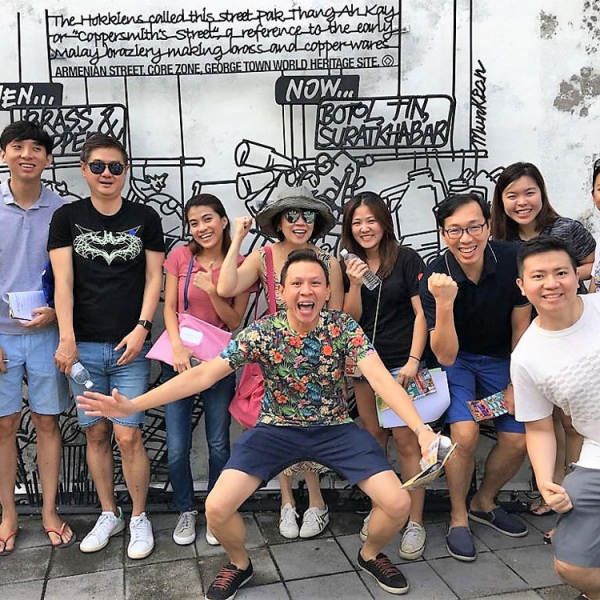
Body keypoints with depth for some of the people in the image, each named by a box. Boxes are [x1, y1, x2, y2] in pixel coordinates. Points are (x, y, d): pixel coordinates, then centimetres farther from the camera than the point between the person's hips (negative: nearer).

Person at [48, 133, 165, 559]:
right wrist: (67, 338, -10)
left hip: (130, 346, -1)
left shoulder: (145, 218, 6)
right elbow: (63, 280, -1)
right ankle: (109, 515, 26)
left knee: (128, 435, -3)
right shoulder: (68, 217, 6)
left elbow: (154, 278, 3)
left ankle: (139, 519, 15)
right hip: (85, 346, 2)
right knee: (96, 433, 9)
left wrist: (142, 327, -10)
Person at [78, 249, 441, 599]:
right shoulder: (262, 333, -16)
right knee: (217, 508, -16)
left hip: (336, 428, 1)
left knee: (398, 504, -14)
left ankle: (370, 555, 21)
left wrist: (422, 430, -42)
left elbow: (381, 378, -25)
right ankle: (240, 565, 19)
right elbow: (204, 375, -18)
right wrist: (132, 405, -26)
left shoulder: (345, 328, -15)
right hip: (277, 429, 0)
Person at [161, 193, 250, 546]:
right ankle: (186, 511, 26)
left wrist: (211, 290, -19)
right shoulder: (181, 256, -2)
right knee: (177, 447, 2)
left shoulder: (240, 265, -3)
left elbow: (235, 321, -3)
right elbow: (169, 308, -2)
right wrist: (177, 346, -17)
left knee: (219, 444, 7)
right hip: (178, 357, 0)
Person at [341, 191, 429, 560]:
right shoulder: (350, 265, 8)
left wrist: (413, 360, -14)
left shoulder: (406, 259, -4)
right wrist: (355, 284, -13)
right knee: (374, 436, 12)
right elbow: (351, 318, 3)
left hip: (400, 363, -4)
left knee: (406, 440, -5)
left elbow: (422, 313, -7)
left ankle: (415, 523, 4)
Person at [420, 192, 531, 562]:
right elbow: (445, 356, -29)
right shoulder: (436, 277, -26)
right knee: (466, 433, -22)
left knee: (519, 438, -6)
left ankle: (484, 503, 23)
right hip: (456, 360, -3)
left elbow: (521, 326, -6)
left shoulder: (513, 260, -20)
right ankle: (459, 517, 3)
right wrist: (444, 303, -44)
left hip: (501, 359, 3)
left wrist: (517, 384, -4)